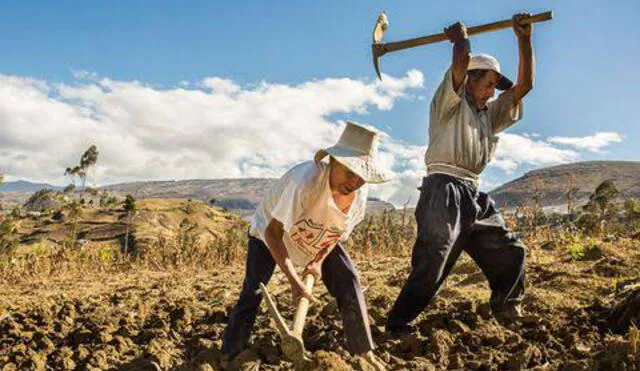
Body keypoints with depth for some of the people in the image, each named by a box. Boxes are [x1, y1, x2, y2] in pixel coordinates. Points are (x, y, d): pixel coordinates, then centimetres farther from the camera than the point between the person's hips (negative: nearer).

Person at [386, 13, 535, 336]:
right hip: (444, 190, -8)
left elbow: (525, 84, 20)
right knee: (431, 264, -14)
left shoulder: (489, 114, 26)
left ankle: (508, 315, 28)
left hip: (474, 196, 8)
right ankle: (397, 325, -8)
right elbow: (462, 61, -12)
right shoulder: (450, 103, 6)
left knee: (510, 253, 12)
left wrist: (524, 38, 17)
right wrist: (459, 38, 9)